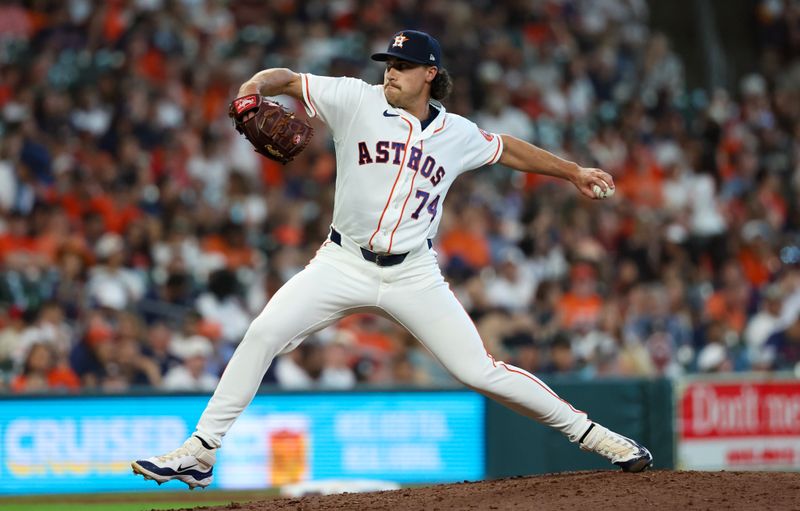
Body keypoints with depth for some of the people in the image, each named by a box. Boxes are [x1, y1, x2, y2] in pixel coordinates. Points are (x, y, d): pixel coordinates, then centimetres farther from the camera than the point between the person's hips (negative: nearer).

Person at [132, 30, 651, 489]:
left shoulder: (458, 134, 4)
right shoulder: (357, 101, -3)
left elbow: (508, 148, 23)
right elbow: (287, 80, -5)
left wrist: (574, 172, 29)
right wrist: (254, 87, -27)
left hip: (413, 275, 0)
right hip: (344, 263, 0)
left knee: (480, 371, -6)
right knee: (263, 334, -16)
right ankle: (200, 453, -9)